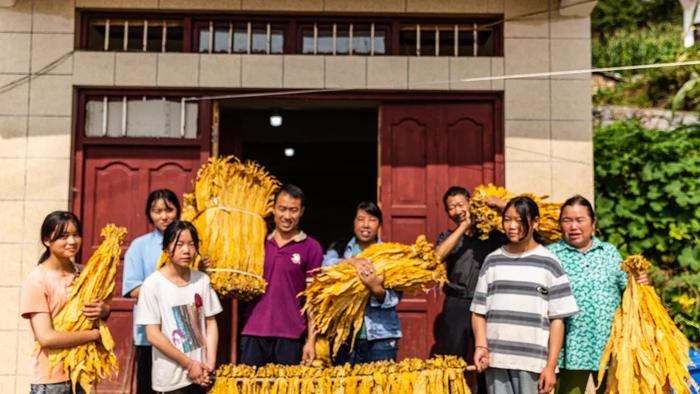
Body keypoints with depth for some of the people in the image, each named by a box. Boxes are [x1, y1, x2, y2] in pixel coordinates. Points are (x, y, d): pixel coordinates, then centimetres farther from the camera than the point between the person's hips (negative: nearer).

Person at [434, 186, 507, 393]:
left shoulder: (491, 233, 6)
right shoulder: (447, 237, 12)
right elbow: (437, 255, -9)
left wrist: (497, 203, -4)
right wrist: (464, 226, -6)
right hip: (456, 305, 1)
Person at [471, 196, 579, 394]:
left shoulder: (548, 263, 0)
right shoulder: (492, 261, 9)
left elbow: (557, 319, -1)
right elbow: (479, 311, 10)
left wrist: (551, 366, -6)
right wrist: (481, 346, -6)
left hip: (533, 361, -2)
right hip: (496, 360, 3)